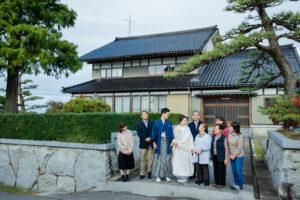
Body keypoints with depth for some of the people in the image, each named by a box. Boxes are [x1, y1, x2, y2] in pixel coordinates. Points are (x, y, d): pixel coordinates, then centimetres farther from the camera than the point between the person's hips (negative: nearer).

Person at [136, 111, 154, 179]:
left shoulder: (151, 123, 11)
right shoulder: (139, 124, 6)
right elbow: (139, 133, -4)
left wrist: (150, 138, -13)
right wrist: (145, 138, -15)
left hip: (150, 143, 1)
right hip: (143, 144, -1)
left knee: (150, 158, 2)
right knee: (142, 159, 3)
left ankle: (149, 172, 14)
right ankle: (142, 173, 10)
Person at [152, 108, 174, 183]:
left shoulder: (169, 123, 8)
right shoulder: (156, 122, 0)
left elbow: (171, 132, 8)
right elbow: (154, 133, -1)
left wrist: (172, 141, 0)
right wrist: (154, 143, -6)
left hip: (167, 142, 3)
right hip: (159, 142, -2)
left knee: (167, 159, 4)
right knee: (159, 159, 0)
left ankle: (167, 175, 14)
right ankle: (158, 176, 8)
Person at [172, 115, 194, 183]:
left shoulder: (187, 128, 0)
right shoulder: (176, 128, 8)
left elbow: (186, 138, -5)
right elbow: (173, 137, 8)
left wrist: (179, 143, -9)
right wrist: (174, 142, -9)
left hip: (185, 147, -3)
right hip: (177, 148, 3)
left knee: (184, 162, -3)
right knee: (177, 161, 3)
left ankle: (184, 177, 5)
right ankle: (179, 176, 12)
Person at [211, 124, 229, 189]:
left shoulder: (224, 138, -14)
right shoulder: (213, 136, 4)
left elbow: (226, 149, -11)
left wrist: (226, 158, -12)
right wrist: (211, 154, 13)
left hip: (221, 157, -6)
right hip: (214, 156, 6)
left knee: (221, 170, 5)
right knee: (216, 169, 14)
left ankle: (222, 183, 20)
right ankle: (216, 182, 28)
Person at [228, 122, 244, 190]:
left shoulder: (239, 136, -17)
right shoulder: (230, 135, 0)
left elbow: (240, 148, -15)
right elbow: (228, 145, 6)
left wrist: (234, 156, -12)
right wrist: (230, 154, -1)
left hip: (239, 156, -6)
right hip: (232, 156, 6)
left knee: (239, 170, 2)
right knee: (234, 170, 13)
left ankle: (240, 185, 16)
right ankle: (236, 183, 27)